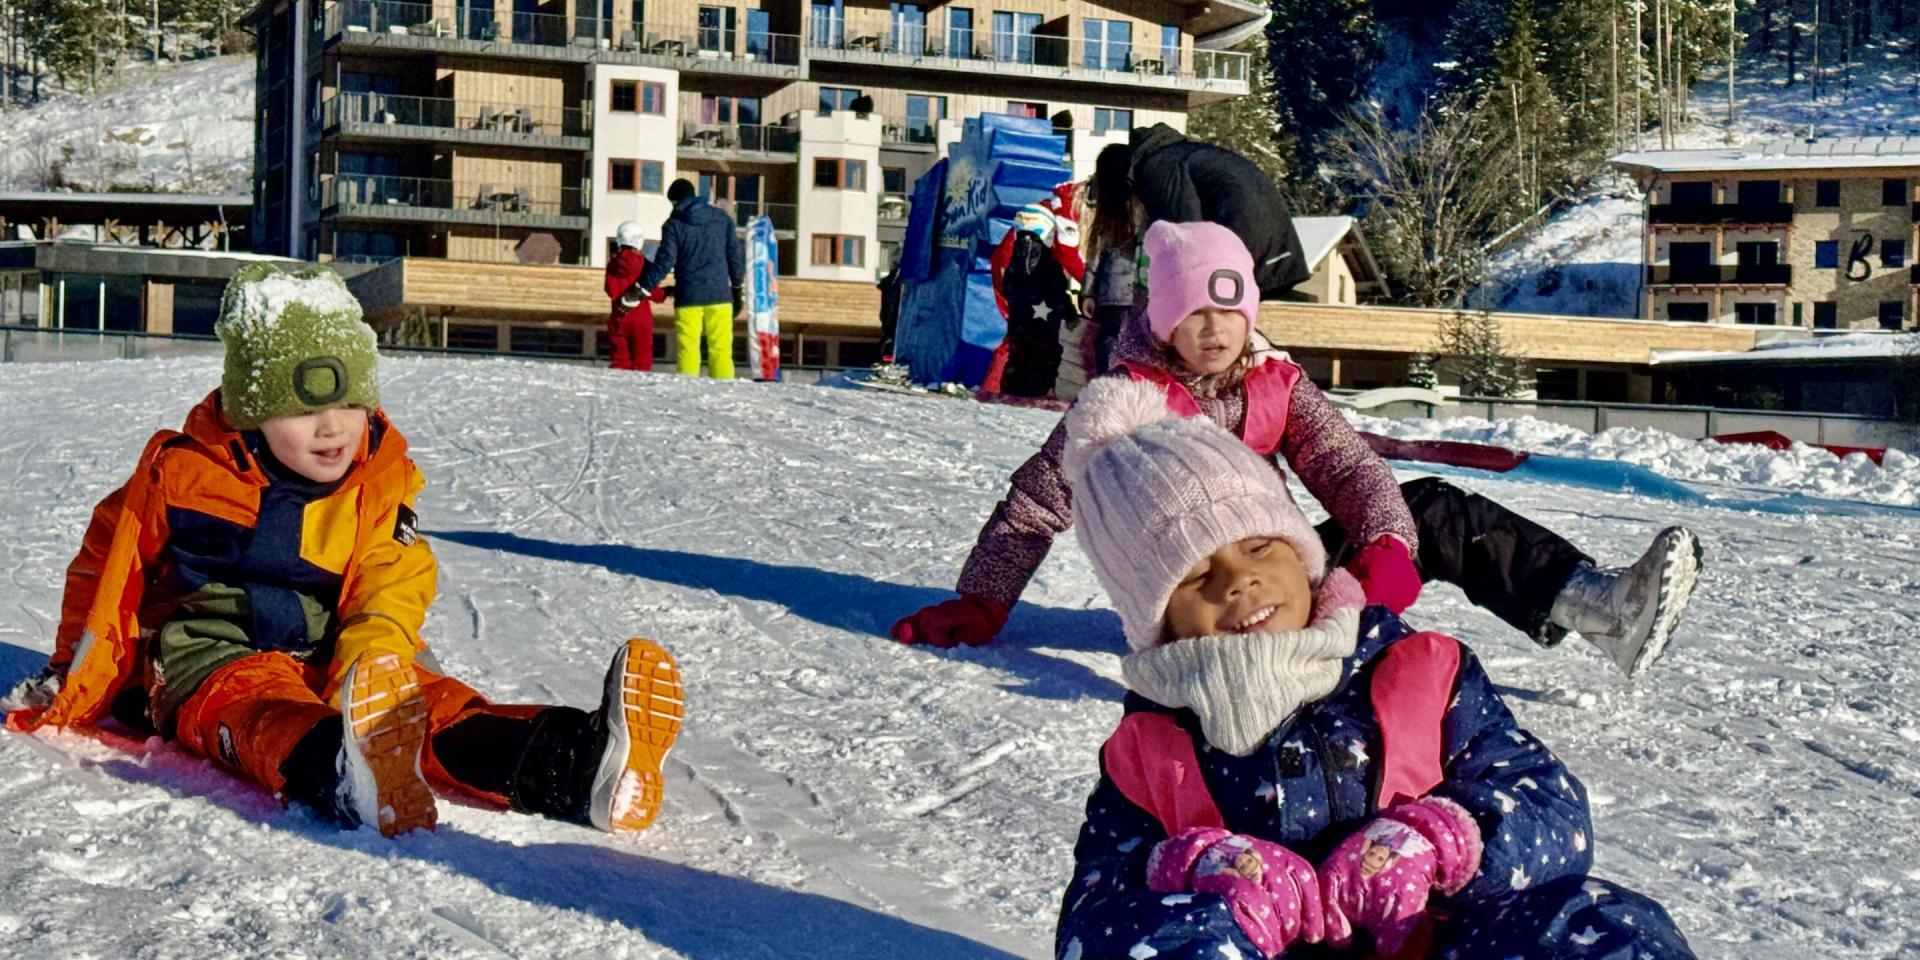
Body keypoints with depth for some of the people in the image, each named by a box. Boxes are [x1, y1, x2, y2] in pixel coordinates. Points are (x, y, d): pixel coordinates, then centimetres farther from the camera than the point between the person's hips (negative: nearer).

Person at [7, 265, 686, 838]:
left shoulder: (379, 485, 6)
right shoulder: (180, 474, 1)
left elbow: (390, 593, -2)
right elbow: (109, 572, 13)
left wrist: (369, 668, -23)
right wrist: (70, 685, 14)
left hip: (333, 660, 3)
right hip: (211, 653, -2)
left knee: (432, 702, -28)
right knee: (263, 711, -39)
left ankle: (577, 767, -57)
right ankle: (341, 776, -76)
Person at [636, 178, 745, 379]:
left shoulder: (673, 225, -1)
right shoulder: (722, 218, 8)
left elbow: (664, 262, -7)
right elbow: (735, 255, 9)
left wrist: (642, 287, 0)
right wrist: (737, 289, 17)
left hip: (688, 297, -2)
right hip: (719, 296, 2)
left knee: (687, 349, 1)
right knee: (721, 349, 2)